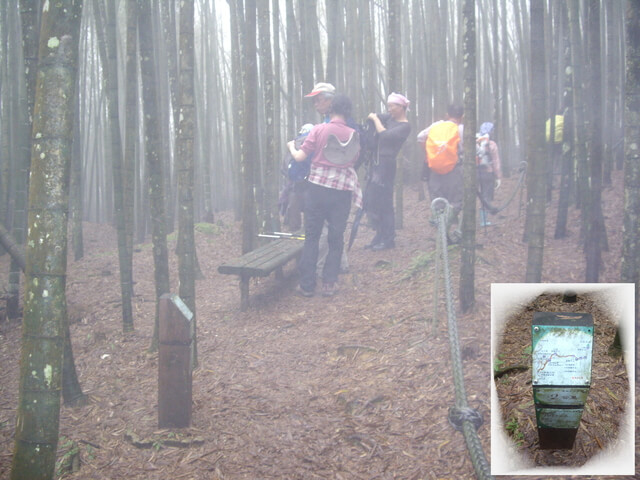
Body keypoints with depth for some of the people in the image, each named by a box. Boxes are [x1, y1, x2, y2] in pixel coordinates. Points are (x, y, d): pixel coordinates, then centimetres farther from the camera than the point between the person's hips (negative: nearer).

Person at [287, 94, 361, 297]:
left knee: (311, 237, 6)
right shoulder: (353, 135, 0)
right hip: (341, 191, 1)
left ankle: (307, 284, 7)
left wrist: (292, 147, 17)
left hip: (317, 187, -1)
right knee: (336, 239, 9)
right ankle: (329, 283, 7)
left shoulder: (318, 130, -5)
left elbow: (300, 157, -4)